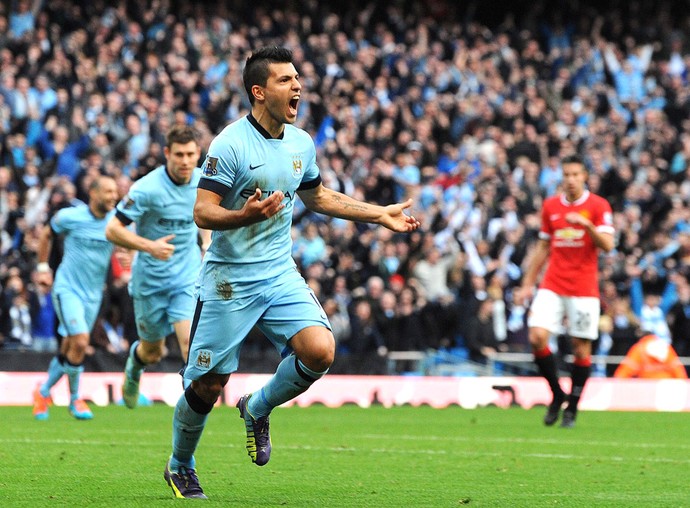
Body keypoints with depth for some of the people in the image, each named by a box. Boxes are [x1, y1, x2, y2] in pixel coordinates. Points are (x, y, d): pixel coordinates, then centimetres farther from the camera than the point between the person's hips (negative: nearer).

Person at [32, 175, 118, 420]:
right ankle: (74, 399, 0)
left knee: (68, 349, 10)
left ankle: (44, 392, 32)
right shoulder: (70, 216, -10)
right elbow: (46, 235, 7)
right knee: (80, 342, -18)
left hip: (93, 293, 4)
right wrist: (43, 267, 7)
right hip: (67, 288, -4)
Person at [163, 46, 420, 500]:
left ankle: (257, 410, 11)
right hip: (229, 279, -5)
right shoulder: (231, 144, -15)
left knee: (320, 350, -17)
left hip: (280, 274, 5)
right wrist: (245, 215, -36)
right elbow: (203, 212, -17)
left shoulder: (301, 143, 6)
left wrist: (380, 214, 20)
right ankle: (180, 467, 24)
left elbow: (319, 197, 24)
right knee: (209, 384, -1)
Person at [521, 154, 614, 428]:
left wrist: (586, 224, -26)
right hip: (552, 285, 3)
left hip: (584, 289, -3)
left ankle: (571, 408, 12)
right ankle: (556, 394, 6)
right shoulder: (550, 205, 10)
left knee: (581, 348, -1)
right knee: (537, 337, -13)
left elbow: (607, 245, -10)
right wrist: (528, 281, 13)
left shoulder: (598, 205, -1)